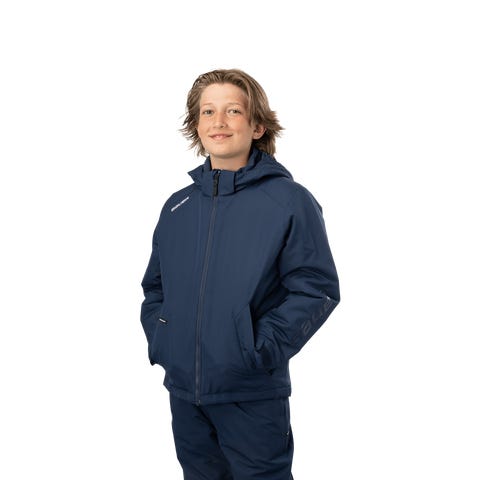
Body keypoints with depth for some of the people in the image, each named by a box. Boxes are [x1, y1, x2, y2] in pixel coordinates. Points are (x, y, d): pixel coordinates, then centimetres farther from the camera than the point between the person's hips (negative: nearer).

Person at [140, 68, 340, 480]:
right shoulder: (177, 207, 8)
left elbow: (318, 289, -11)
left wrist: (264, 347, -17)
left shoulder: (290, 201, -7)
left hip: (253, 395, -5)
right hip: (182, 388, 5)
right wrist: (157, 338, 3)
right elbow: (155, 285, 18)